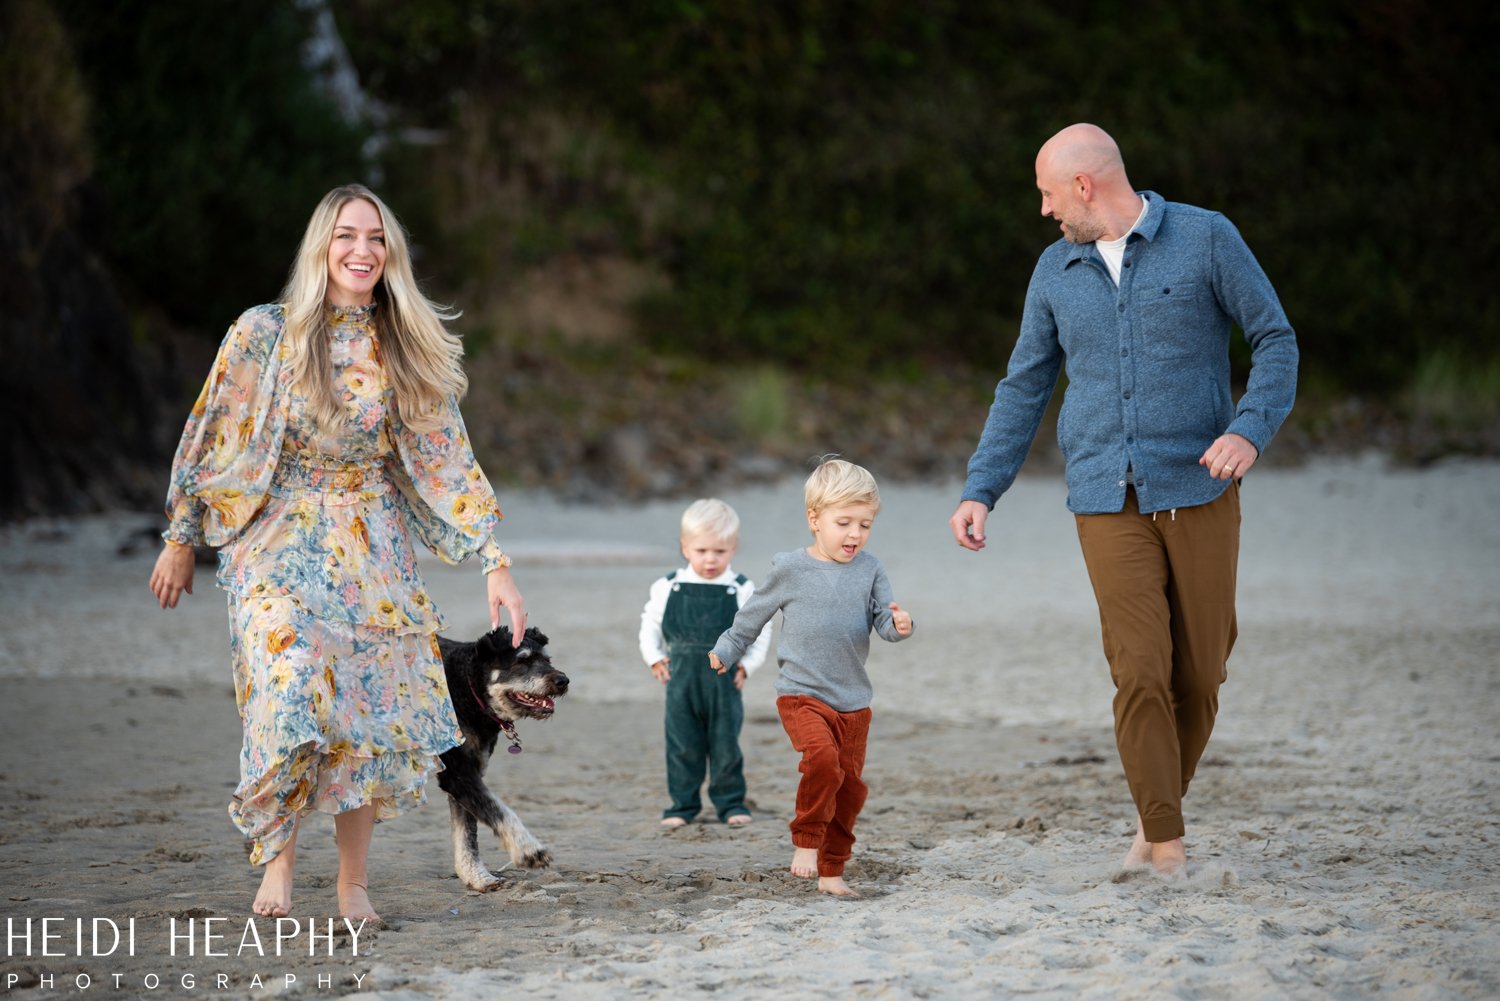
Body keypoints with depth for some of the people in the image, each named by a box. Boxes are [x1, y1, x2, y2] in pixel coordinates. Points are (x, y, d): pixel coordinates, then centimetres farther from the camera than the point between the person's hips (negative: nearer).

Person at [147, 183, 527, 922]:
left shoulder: (408, 351, 3)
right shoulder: (265, 334, -5)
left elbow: (450, 462, 3)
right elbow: (214, 439, 3)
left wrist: (494, 564, -1)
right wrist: (180, 541, 5)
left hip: (375, 554, 3)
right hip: (280, 541, -3)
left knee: (374, 709, -2)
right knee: (289, 692, -22)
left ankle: (354, 881, 12)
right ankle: (276, 850, -4)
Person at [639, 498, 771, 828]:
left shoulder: (742, 591, -2)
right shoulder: (668, 587, 1)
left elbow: (761, 631, 5)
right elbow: (650, 624, 12)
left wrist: (747, 665, -4)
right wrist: (655, 658, 2)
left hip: (724, 681, -1)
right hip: (681, 680, 1)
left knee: (725, 745, 4)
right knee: (682, 745, 4)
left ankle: (730, 803, 15)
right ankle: (683, 804, 12)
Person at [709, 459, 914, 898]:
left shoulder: (869, 569, 3)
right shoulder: (790, 569, -4)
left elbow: (884, 619, -4)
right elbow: (754, 615, 11)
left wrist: (899, 625, -26)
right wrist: (726, 651, 17)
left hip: (854, 701, 4)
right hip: (801, 694, -4)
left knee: (850, 785, 6)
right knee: (822, 756, -28)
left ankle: (831, 871, 20)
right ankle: (806, 841, -10)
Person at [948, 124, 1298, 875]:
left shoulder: (1204, 239, 1)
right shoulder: (1056, 271, 12)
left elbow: (1276, 339, 1)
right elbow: (1024, 388, 18)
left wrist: (1251, 430, -15)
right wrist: (980, 491, 11)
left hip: (1199, 492, -1)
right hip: (1107, 503, 1)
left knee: (1198, 675, 2)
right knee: (1140, 673, -11)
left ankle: (1159, 811, 23)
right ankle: (1165, 848, -8)